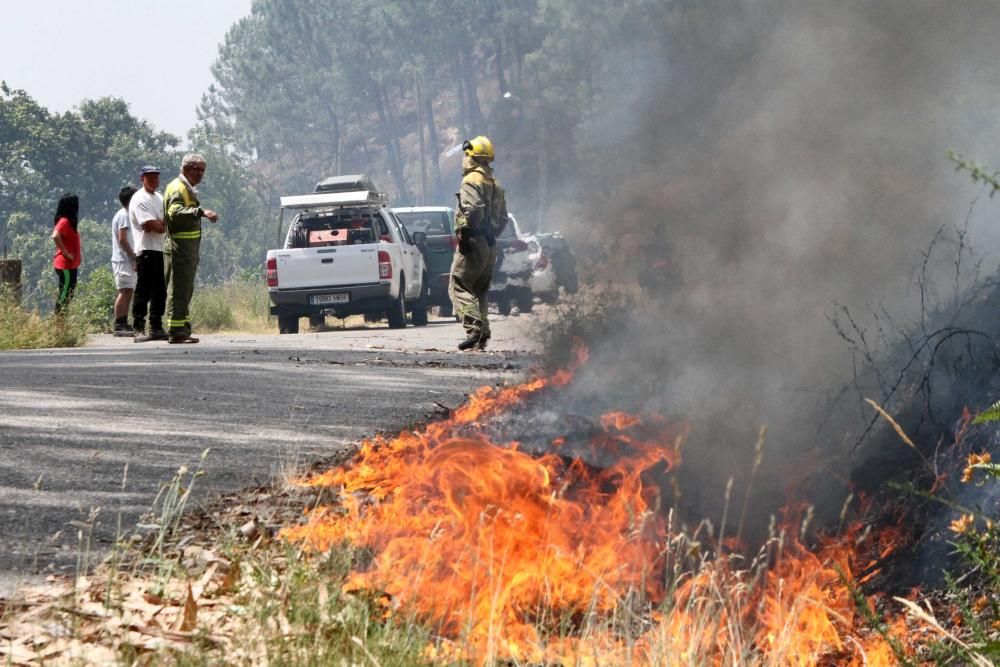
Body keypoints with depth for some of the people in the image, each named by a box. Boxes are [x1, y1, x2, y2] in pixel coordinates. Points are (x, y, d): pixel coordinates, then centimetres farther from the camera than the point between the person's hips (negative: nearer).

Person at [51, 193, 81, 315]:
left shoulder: (69, 221, 14)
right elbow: (55, 236, -31)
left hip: (70, 265, 10)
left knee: (68, 293, 12)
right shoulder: (64, 221, -15)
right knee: (65, 293, -8)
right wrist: (65, 253, -24)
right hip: (65, 265, -10)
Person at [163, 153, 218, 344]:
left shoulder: (188, 189, 22)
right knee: (178, 290, -11)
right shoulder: (177, 188, -13)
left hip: (189, 248, 11)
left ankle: (183, 330, 20)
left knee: (186, 291, 14)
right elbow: (176, 212, -31)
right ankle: (176, 332, -12)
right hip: (179, 248, -11)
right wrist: (201, 212, -41)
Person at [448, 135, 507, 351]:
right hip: (490, 245, 9)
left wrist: (464, 234, -18)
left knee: (459, 287, -9)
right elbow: (503, 218, 20)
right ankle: (483, 334, 8)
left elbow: (473, 209, -23)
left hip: (474, 243, -9)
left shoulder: (471, 181, -8)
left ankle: (475, 328, -24)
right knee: (480, 291, 14)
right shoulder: (495, 185, 20)